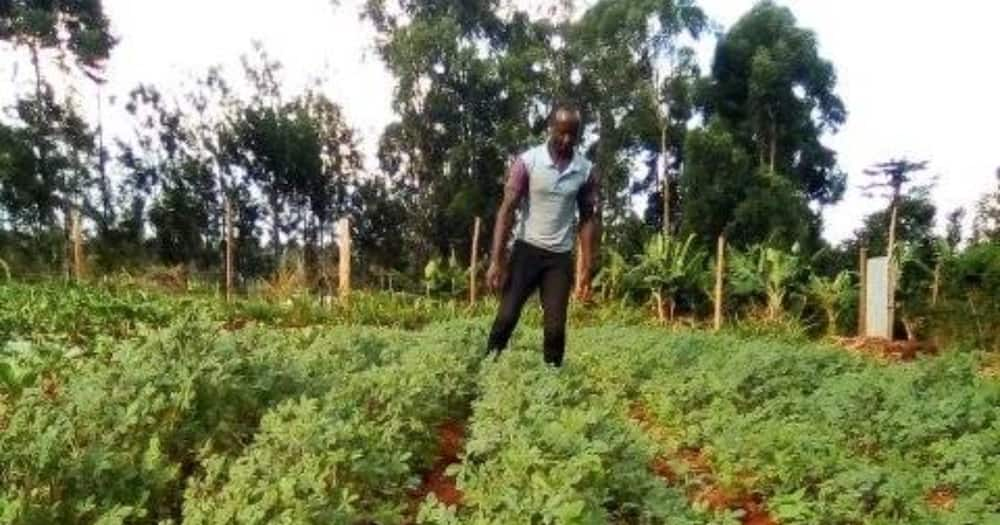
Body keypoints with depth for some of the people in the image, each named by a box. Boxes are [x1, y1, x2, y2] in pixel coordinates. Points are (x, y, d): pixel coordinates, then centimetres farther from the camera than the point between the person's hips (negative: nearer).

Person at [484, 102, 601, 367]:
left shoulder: (586, 170, -1)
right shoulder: (527, 161, -9)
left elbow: (589, 220, 4)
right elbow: (507, 209, -10)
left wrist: (587, 269, 0)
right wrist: (497, 259, -17)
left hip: (561, 256, 2)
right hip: (527, 249, -2)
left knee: (555, 327, 1)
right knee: (507, 316, -7)